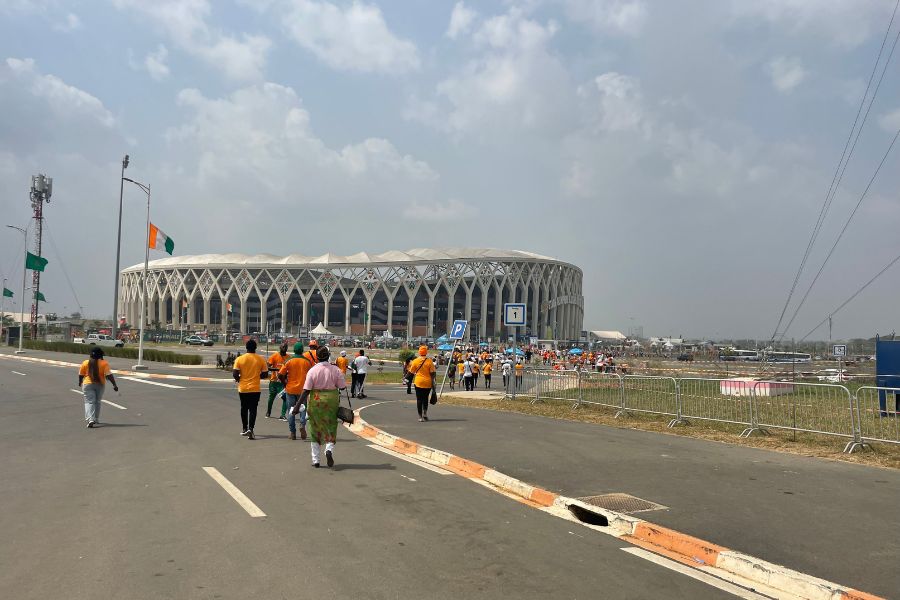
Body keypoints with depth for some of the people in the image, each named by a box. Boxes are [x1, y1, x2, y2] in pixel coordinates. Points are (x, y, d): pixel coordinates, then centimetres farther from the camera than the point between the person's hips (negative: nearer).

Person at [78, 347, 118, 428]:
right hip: (100, 385, 1)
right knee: (97, 402, 16)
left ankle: (90, 419, -21)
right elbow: (109, 375, -14)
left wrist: (80, 382, 25)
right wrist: (114, 385, -13)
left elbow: (81, 375, 7)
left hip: (88, 384, -1)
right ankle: (96, 419, 22)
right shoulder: (104, 363, -7)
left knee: (89, 402, -3)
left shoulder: (85, 363, -2)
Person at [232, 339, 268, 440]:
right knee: (253, 409, 1)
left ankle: (245, 429, 27)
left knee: (244, 408, 17)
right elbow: (265, 374, -2)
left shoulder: (240, 359, -6)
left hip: (243, 388, 1)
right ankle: (250, 429, -16)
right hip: (255, 389, -1)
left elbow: (235, 374, -10)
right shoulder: (261, 359, -5)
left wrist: (238, 379, 10)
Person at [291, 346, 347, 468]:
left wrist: (297, 405, -9)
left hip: (315, 401, 0)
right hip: (331, 400, 1)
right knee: (331, 428, 11)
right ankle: (329, 449, -17)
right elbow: (342, 387, -3)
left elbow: (306, 390, -12)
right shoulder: (336, 370, -4)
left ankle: (316, 460, 14)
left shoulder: (312, 371, -8)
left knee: (315, 430, 11)